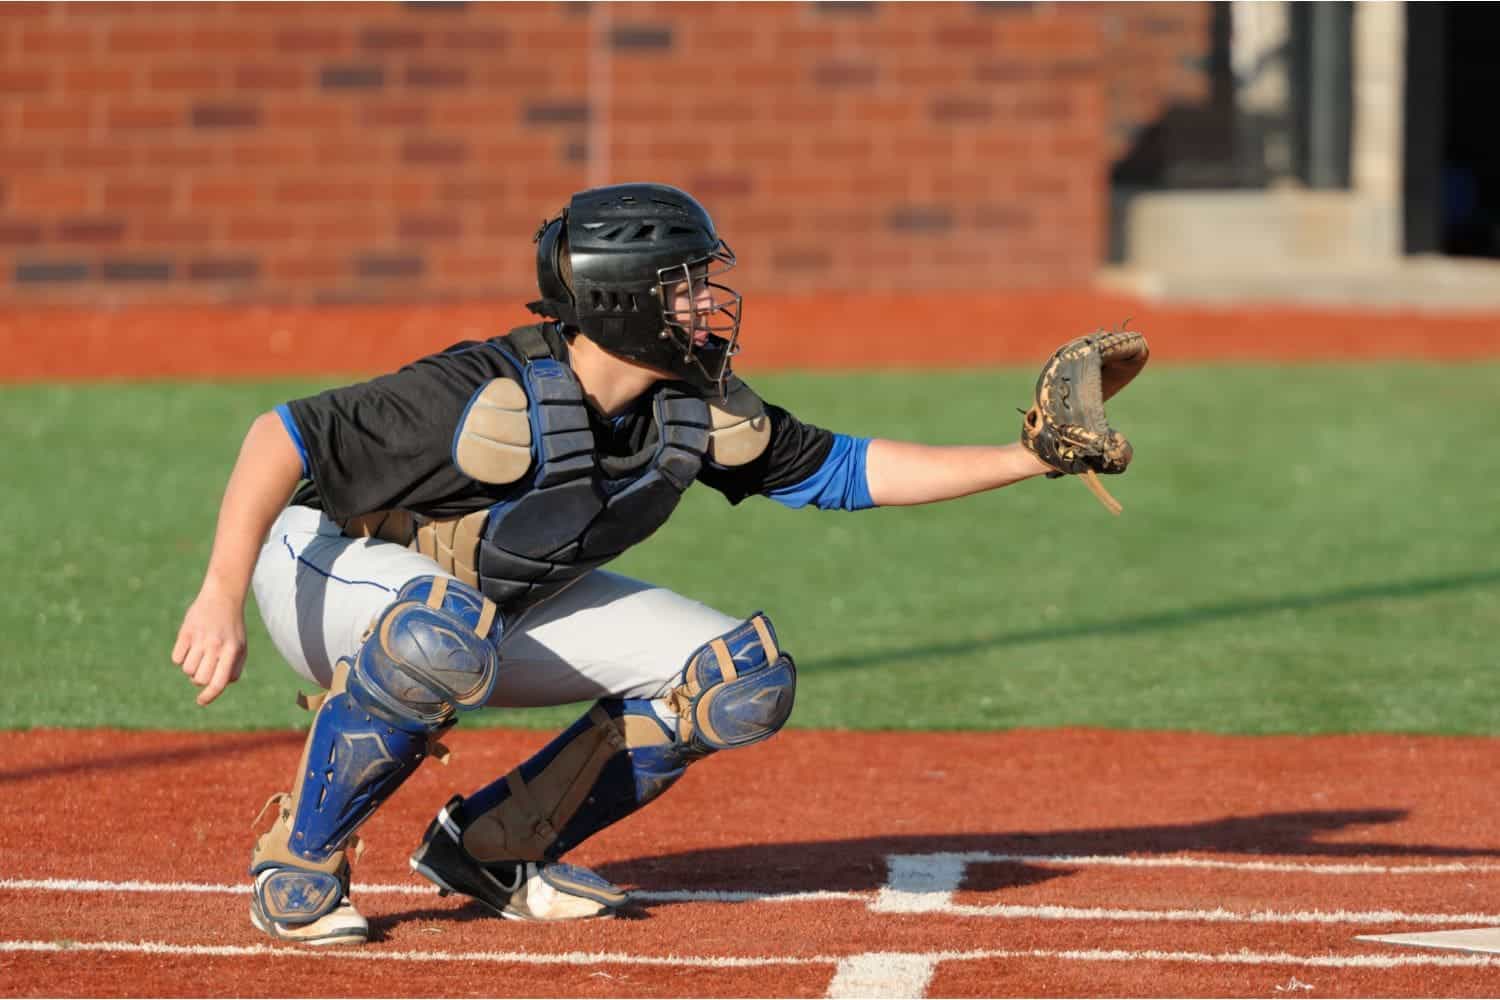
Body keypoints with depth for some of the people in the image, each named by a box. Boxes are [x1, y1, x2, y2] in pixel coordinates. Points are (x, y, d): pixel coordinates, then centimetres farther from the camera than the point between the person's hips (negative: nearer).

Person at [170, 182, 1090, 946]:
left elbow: (843, 471, 1)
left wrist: (1027, 460, -6)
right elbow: (283, 436, -33)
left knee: (746, 677, -6)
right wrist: (222, 599, -43)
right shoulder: (494, 403, -34)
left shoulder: (699, 411, -11)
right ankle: (300, 865, -21)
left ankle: (495, 849, 4)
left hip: (506, 610, 7)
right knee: (444, 633, -44)